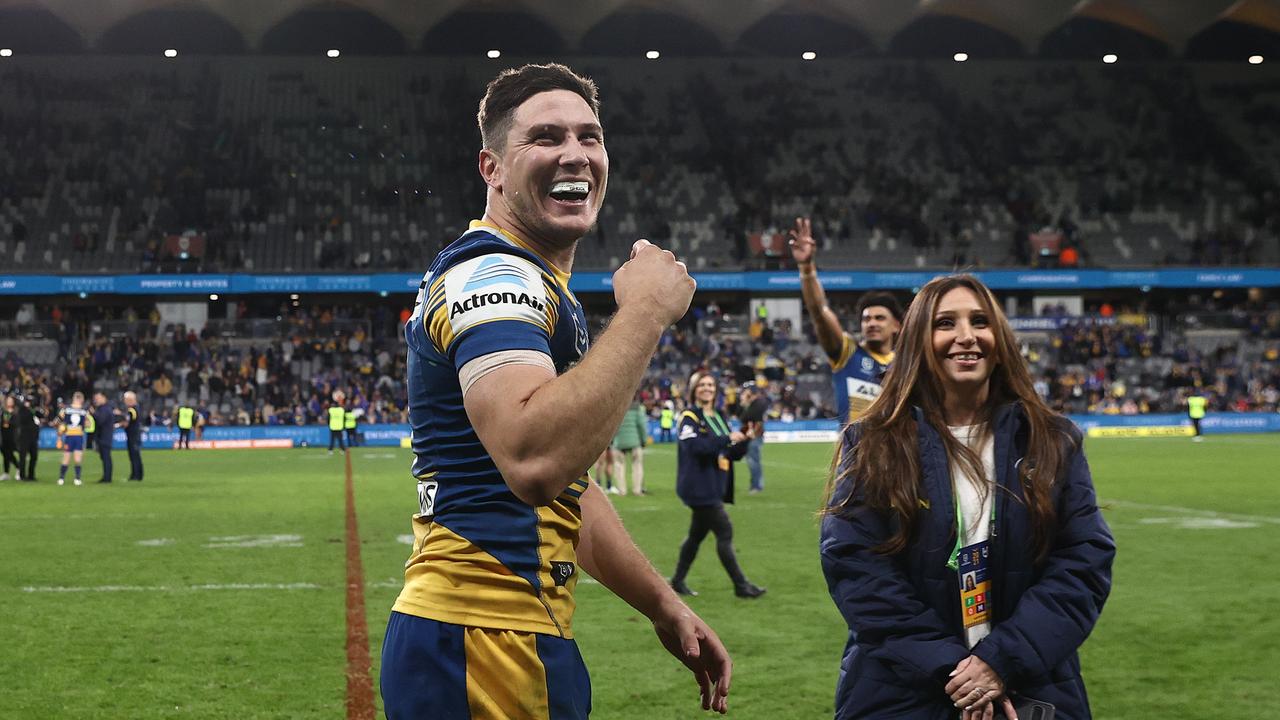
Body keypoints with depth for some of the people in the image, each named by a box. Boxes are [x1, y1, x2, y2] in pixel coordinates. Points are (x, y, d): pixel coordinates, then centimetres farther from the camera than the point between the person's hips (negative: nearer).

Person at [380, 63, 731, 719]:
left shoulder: (538, 289, 19)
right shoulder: (490, 272, -13)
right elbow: (535, 461, -33)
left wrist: (664, 609, 22)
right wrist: (645, 312, -24)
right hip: (485, 646, -10)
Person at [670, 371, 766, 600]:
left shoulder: (718, 418, 16)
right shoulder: (689, 417, -8)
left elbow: (734, 454, 16)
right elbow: (695, 446, -24)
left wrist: (743, 441, -4)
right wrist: (727, 439, -23)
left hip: (714, 487, 8)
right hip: (699, 486, -8)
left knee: (697, 534, 13)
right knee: (724, 532, -9)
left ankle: (678, 581, 24)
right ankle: (741, 585, -4)